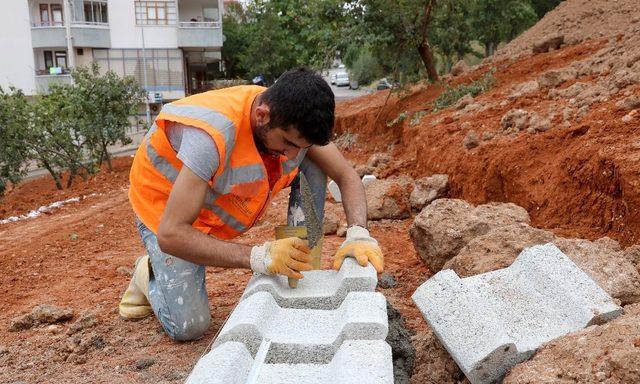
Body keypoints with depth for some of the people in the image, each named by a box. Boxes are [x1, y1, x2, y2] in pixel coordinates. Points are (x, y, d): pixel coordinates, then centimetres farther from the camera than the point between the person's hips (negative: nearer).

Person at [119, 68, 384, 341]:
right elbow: (171, 234, -40)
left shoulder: (292, 121, -21)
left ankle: (303, 273, -6)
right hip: (165, 204, -5)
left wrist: (358, 233, -31)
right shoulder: (213, 135, -41)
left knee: (312, 165, -12)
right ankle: (149, 273, 16)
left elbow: (346, 176, -12)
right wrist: (257, 257, -48)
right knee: (188, 326, -15)